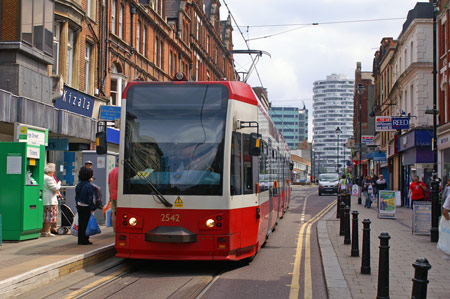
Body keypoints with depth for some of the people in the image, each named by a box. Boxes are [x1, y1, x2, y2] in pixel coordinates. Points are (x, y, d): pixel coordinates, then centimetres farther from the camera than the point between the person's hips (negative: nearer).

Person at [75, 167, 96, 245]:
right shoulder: (89, 186, -15)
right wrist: (92, 208, -13)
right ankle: (84, 240, 3)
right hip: (86, 207, -7)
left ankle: (80, 240, 17)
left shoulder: (78, 185, 6)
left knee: (80, 223, 12)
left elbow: (76, 197, 12)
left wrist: (77, 205, 18)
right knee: (86, 223, 0)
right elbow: (90, 198, -17)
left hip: (79, 206, 7)